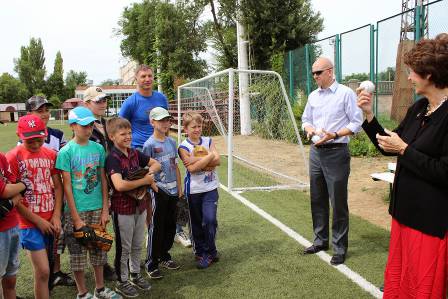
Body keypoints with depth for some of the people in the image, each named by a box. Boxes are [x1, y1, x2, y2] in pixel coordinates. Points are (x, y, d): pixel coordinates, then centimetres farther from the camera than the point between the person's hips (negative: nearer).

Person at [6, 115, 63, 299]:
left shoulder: (51, 155, 5)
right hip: (30, 223, -4)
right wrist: (37, 220, -9)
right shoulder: (13, 157, -10)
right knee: (43, 271, -6)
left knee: (47, 267, 13)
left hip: (51, 220, 5)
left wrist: (56, 216, -3)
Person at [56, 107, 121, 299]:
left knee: (99, 249, 14)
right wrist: (76, 218, -13)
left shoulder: (98, 148, 2)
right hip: (77, 210, -4)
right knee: (78, 252, 8)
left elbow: (103, 180, 5)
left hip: (97, 208, 4)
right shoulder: (66, 152, -9)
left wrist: (105, 209, 1)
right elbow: (67, 186, -10)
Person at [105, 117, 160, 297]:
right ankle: (122, 281, 26)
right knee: (124, 247, 9)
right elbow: (119, 185, -31)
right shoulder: (112, 158, -17)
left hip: (140, 206, 7)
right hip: (122, 209, -6)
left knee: (138, 245, 19)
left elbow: (156, 164, 16)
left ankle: (135, 274, 37)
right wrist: (144, 181, -21)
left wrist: (150, 172, -7)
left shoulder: (135, 154, 3)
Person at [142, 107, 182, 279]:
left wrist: (179, 187, 12)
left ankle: (164, 256, 31)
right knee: (156, 228, 0)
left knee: (171, 226, 15)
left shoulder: (172, 142, 9)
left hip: (173, 190, 7)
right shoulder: (149, 144, -10)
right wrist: (154, 188, -16)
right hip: (159, 191, -6)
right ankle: (151, 263, 12)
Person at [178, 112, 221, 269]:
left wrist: (197, 160, -19)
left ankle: (209, 253, 8)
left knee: (210, 219, -10)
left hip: (210, 188, 1)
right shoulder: (183, 147, -6)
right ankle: (200, 251, 29)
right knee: (197, 222, 11)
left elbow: (217, 160, -10)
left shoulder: (208, 141, 4)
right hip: (194, 190, -1)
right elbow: (191, 168, -19)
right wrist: (209, 157, -16)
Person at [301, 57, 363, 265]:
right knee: (317, 200, 14)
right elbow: (306, 119, 20)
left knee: (338, 202, 0)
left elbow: (357, 123, -8)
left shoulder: (346, 93, -7)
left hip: (336, 153, -6)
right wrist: (309, 129, -2)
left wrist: (335, 135, -20)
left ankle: (340, 248, 13)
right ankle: (320, 240, 30)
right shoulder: (313, 96, 11)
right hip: (316, 152, 6)